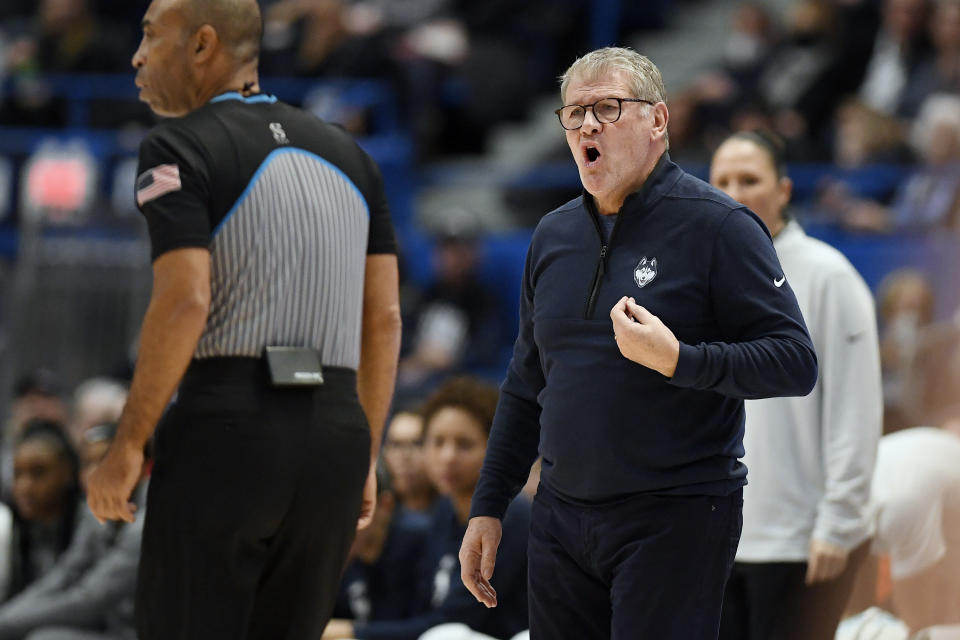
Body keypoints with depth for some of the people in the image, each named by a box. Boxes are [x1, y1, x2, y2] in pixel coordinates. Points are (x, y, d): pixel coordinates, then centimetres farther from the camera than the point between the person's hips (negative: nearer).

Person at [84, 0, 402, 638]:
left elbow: (183, 304, -16)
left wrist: (125, 449, -9)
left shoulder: (176, 149, -4)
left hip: (220, 443, -6)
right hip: (333, 442, 6)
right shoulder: (348, 155, 17)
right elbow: (384, 316, 14)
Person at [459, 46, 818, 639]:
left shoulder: (717, 226, -8)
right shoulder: (553, 236, 12)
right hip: (561, 517, 6)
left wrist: (678, 360, -25)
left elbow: (796, 362, -13)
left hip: (675, 522, -6)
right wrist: (488, 507, 16)